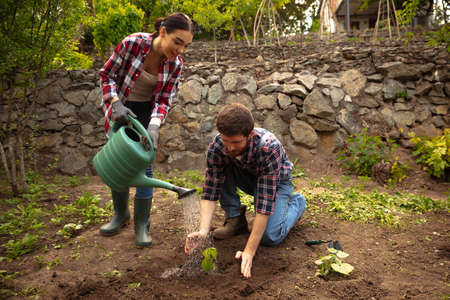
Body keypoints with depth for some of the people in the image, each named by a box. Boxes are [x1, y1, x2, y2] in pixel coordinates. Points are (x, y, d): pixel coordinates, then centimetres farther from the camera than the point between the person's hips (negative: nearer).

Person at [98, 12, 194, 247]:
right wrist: (117, 104, -27)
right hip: (119, 108, 0)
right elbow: (106, 74, -14)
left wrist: (154, 127, -30)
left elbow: (164, 101, -13)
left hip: (146, 111, 1)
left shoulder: (175, 64, -16)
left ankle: (142, 225, 5)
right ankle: (120, 215, 26)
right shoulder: (132, 43, -25)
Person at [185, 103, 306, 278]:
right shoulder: (216, 147, -28)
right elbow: (210, 192, -25)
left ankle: (297, 202, 10)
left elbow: (265, 204, -40)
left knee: (270, 237, -20)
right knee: (220, 169, -26)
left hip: (277, 180, -3)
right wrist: (203, 230, -41)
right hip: (248, 178, 4)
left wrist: (249, 251, -42)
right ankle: (235, 219, -6)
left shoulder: (269, 148, -40)